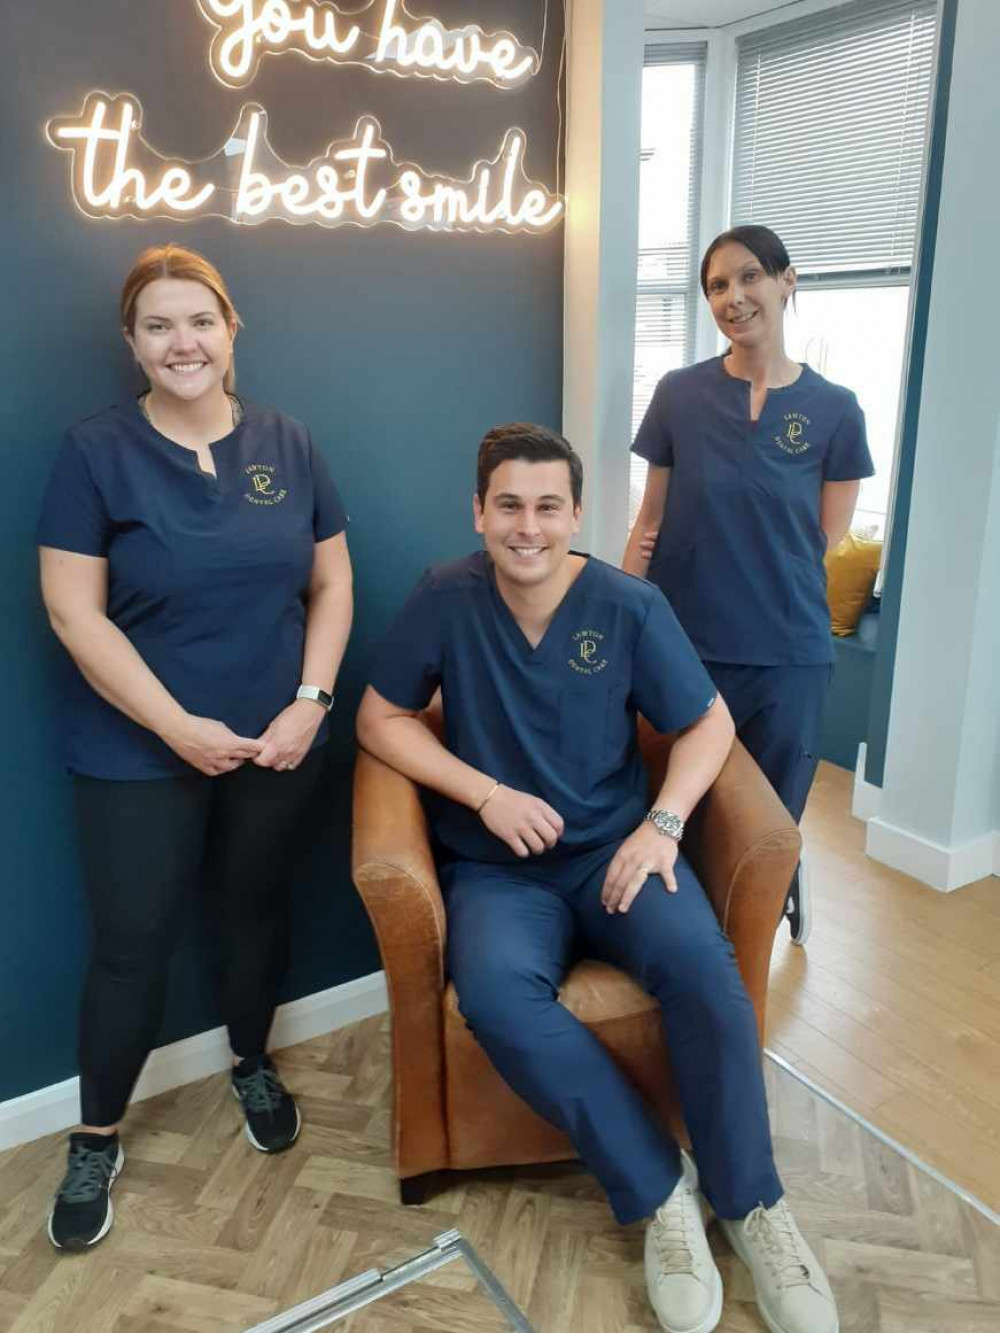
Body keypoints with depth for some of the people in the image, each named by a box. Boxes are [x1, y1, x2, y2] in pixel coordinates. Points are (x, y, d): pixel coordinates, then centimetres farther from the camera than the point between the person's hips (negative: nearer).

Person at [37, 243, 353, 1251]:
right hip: (138, 753, -2)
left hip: (277, 741, 3)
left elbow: (332, 583, 4)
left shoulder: (287, 445, 2)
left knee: (254, 905, 18)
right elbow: (73, 612, -11)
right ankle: (95, 1138, 29)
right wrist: (178, 726, -16)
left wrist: (310, 702, -8)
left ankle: (252, 1065, 43)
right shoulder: (96, 451, -7)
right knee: (132, 943, 7)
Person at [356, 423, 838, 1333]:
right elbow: (381, 719, 1)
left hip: (615, 850, 1)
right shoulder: (446, 599, -5)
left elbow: (710, 722, 3)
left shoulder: (630, 606, -4)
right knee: (497, 996, -31)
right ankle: (660, 1189, -10)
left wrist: (663, 824, -13)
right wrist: (487, 793, -12)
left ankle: (751, 1201, -4)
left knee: (702, 965, -29)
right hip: (498, 867, 0)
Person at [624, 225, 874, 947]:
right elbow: (650, 522, 3)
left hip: (788, 654, 0)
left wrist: (701, 547, -2)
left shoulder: (834, 410, 0)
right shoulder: (679, 394, 1)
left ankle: (784, 878, 46)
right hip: (682, 645, 1)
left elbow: (826, 538, 3)